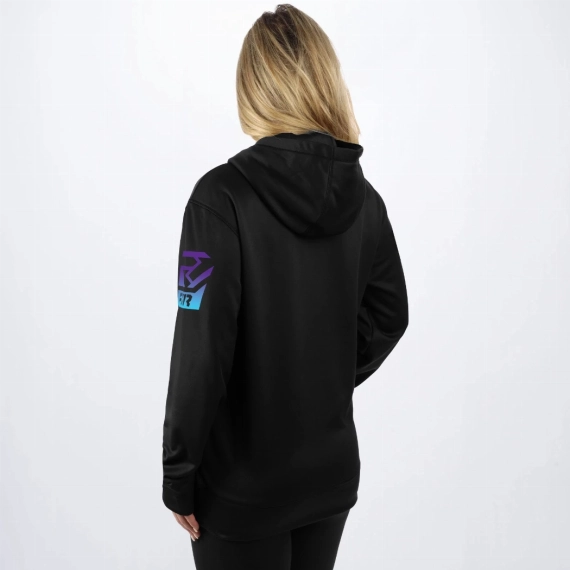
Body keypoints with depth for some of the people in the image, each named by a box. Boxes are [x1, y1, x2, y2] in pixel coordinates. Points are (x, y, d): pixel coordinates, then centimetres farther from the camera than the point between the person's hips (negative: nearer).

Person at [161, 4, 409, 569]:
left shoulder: (224, 195, -20)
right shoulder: (363, 198, -4)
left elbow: (201, 352, -21)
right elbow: (388, 315, 7)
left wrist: (177, 476, -10)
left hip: (241, 485, -4)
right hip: (331, 471, 5)